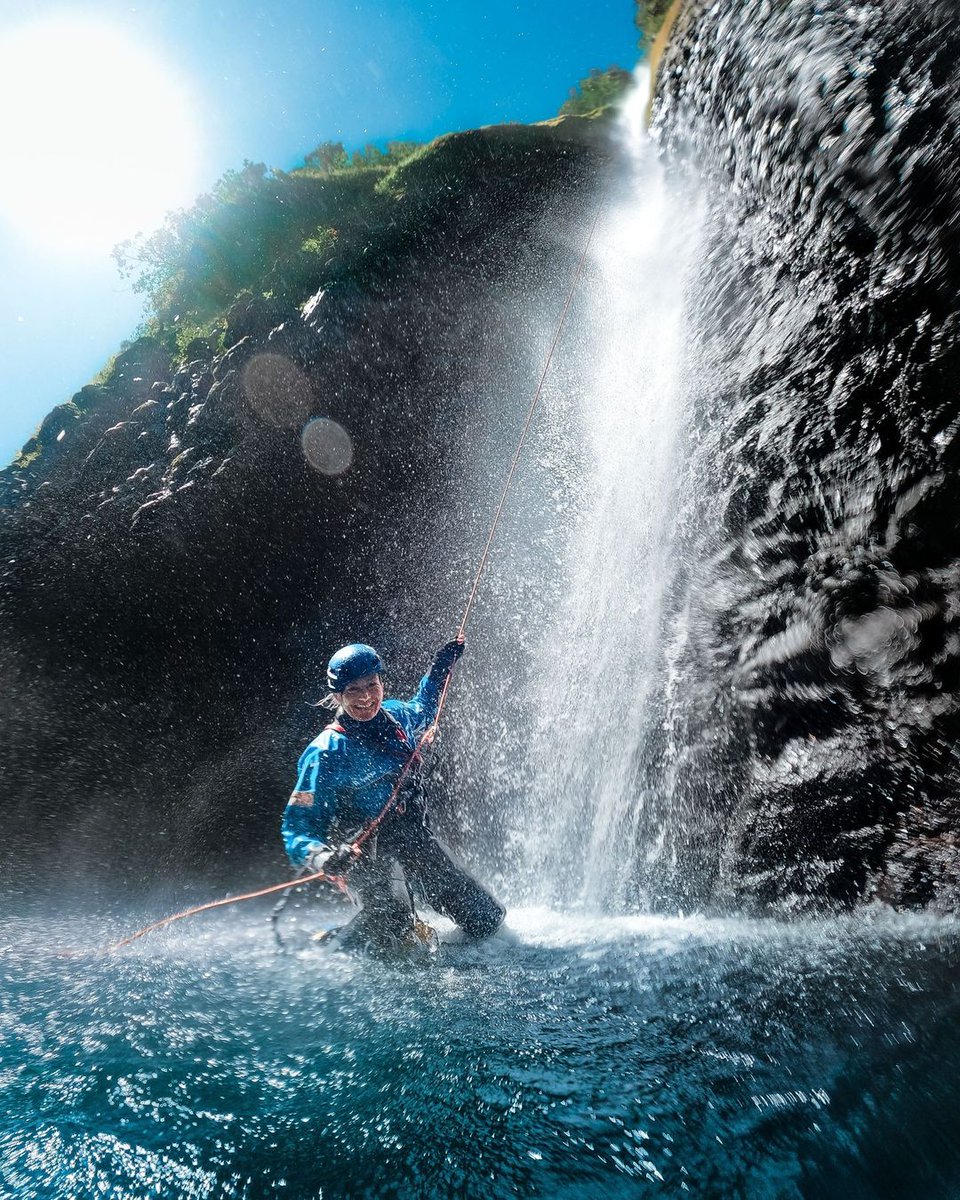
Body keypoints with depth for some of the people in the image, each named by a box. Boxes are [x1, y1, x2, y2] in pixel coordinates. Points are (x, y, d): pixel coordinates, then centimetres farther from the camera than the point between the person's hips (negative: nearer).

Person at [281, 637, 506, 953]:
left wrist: (441, 667, 22)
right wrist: (324, 857, -34)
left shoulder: (398, 716, 0)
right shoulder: (327, 753, -15)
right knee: (392, 923, -28)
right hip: (367, 852, -5)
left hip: (419, 841, 5)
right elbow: (297, 828, -14)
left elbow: (424, 711, 27)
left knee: (488, 921, 7)